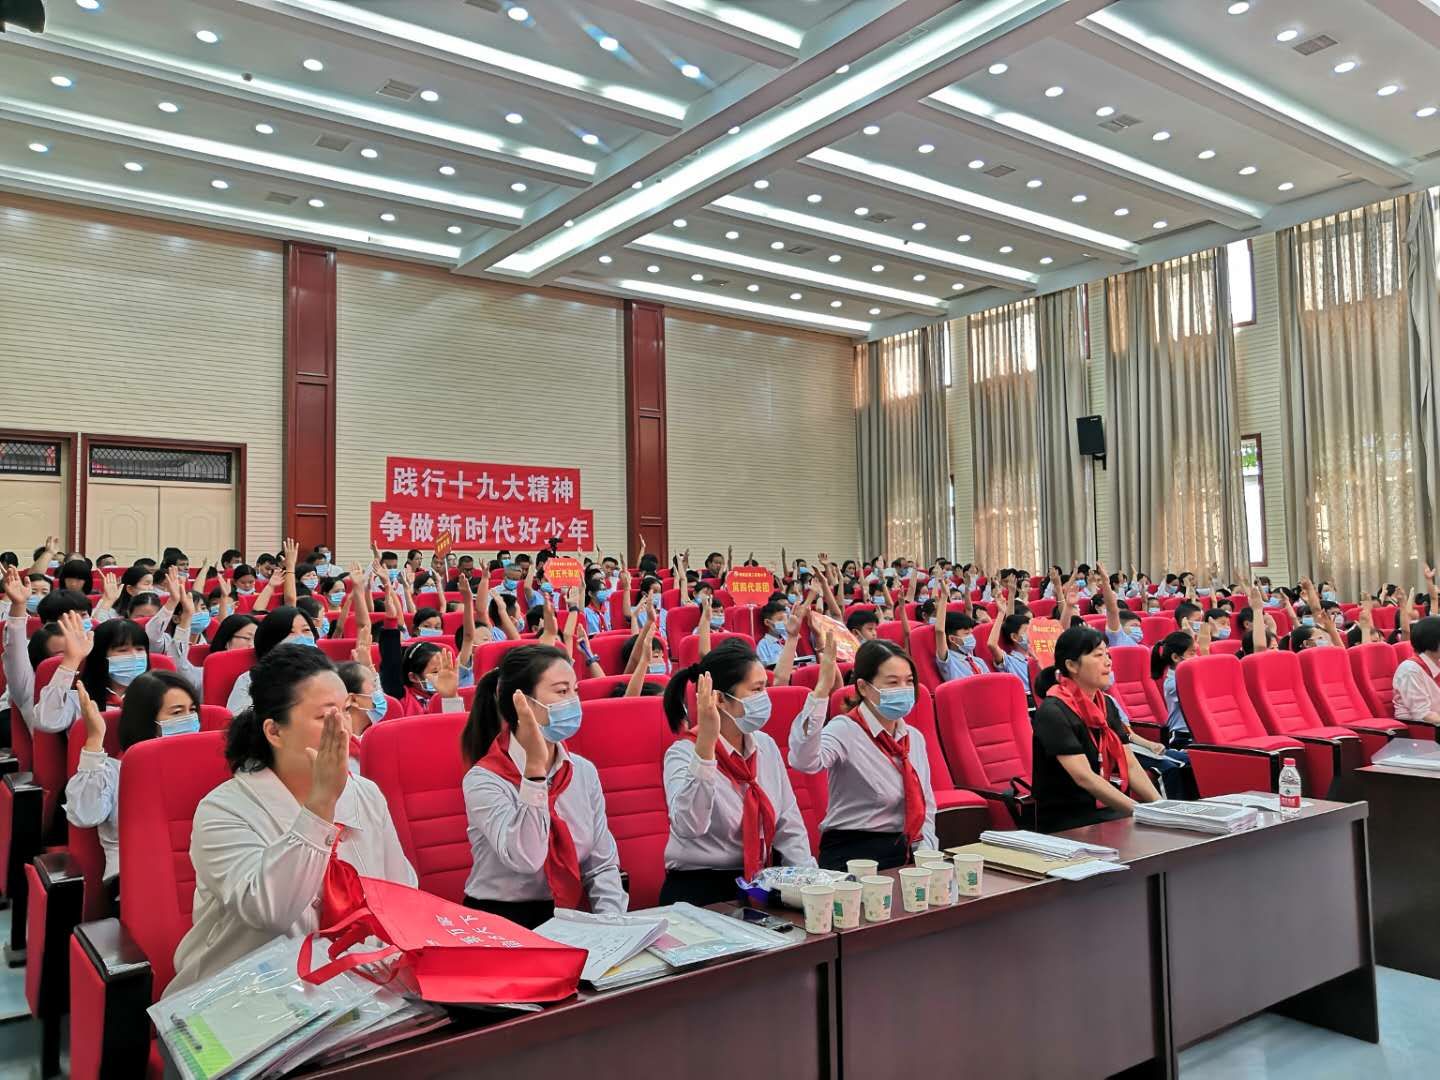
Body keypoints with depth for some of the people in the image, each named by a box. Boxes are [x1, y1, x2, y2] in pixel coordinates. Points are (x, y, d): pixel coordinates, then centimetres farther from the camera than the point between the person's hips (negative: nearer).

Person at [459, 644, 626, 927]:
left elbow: (602, 865, 4)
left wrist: (612, 925, -12)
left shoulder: (584, 771, 3)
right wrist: (534, 765, -31)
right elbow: (525, 859, -26)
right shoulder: (483, 781, -13)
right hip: (499, 924, -2)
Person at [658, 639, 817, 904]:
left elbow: (789, 828, 10)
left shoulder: (766, 746, 6)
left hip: (760, 884, 6)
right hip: (699, 891, -6)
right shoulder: (684, 753, -13)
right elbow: (689, 826, -32)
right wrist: (706, 742, -37)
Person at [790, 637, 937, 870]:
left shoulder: (915, 738, 11)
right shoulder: (845, 730, -11)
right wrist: (822, 689, -38)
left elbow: (925, 809, 17)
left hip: (905, 854, 7)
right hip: (851, 853, -6)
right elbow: (803, 761, -34)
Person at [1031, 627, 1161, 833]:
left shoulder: (1106, 705, 10)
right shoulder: (1053, 713, -14)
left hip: (1111, 811, 7)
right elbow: (1084, 777, -20)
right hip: (1069, 824, -7)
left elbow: (1131, 765, 7)